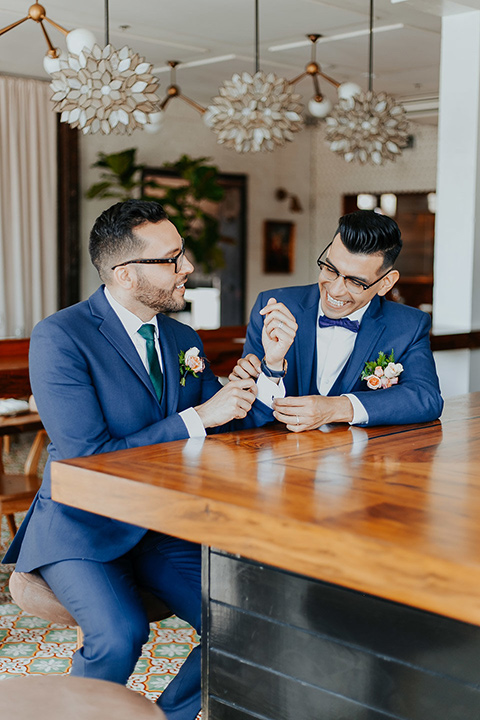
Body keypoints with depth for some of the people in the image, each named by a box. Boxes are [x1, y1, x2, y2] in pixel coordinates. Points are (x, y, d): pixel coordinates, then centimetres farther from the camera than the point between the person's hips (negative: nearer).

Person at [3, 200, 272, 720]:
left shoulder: (184, 340, 9)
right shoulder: (59, 338, -14)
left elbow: (232, 425, 9)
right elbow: (88, 459, -20)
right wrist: (196, 418, -20)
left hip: (167, 527, 6)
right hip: (83, 527, -5)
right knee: (120, 634, -30)